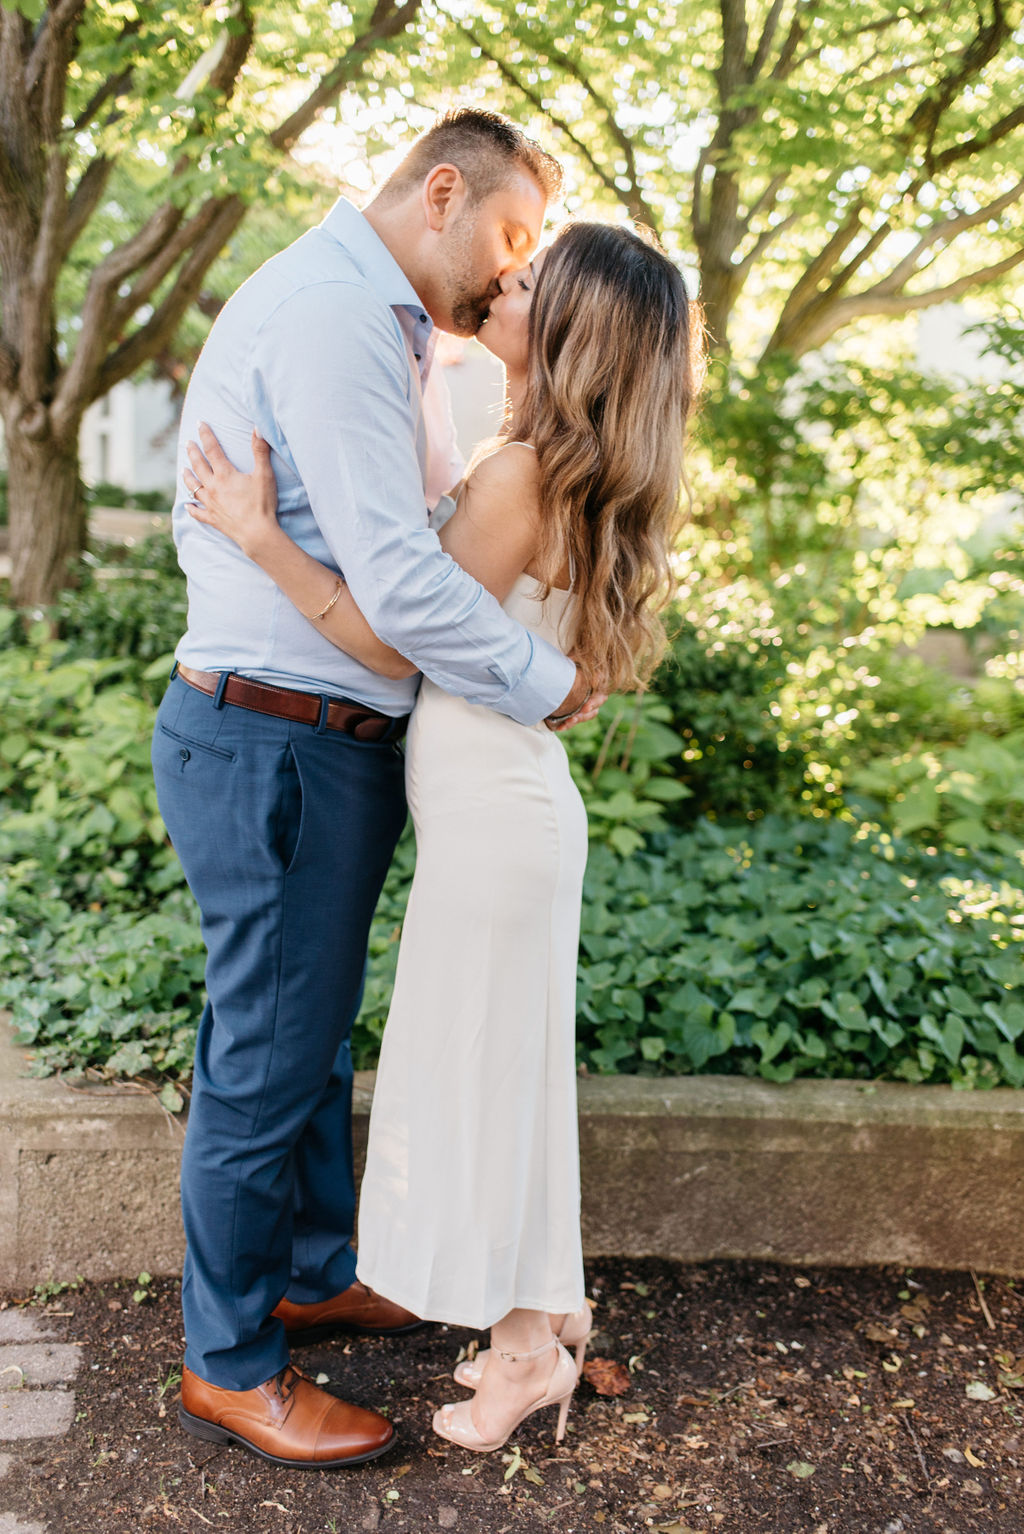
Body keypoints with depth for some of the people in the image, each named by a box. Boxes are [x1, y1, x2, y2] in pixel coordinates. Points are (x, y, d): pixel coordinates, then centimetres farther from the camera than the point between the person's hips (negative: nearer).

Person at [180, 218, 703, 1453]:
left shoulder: (523, 473, -19)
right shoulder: (575, 474, 9)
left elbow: (403, 644, -16)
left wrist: (261, 536, -17)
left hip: (494, 815, -9)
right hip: (511, 804, 9)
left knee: (483, 1068, 6)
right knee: (507, 1067, 19)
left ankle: (528, 1344, 24)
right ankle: (547, 1307, 36)